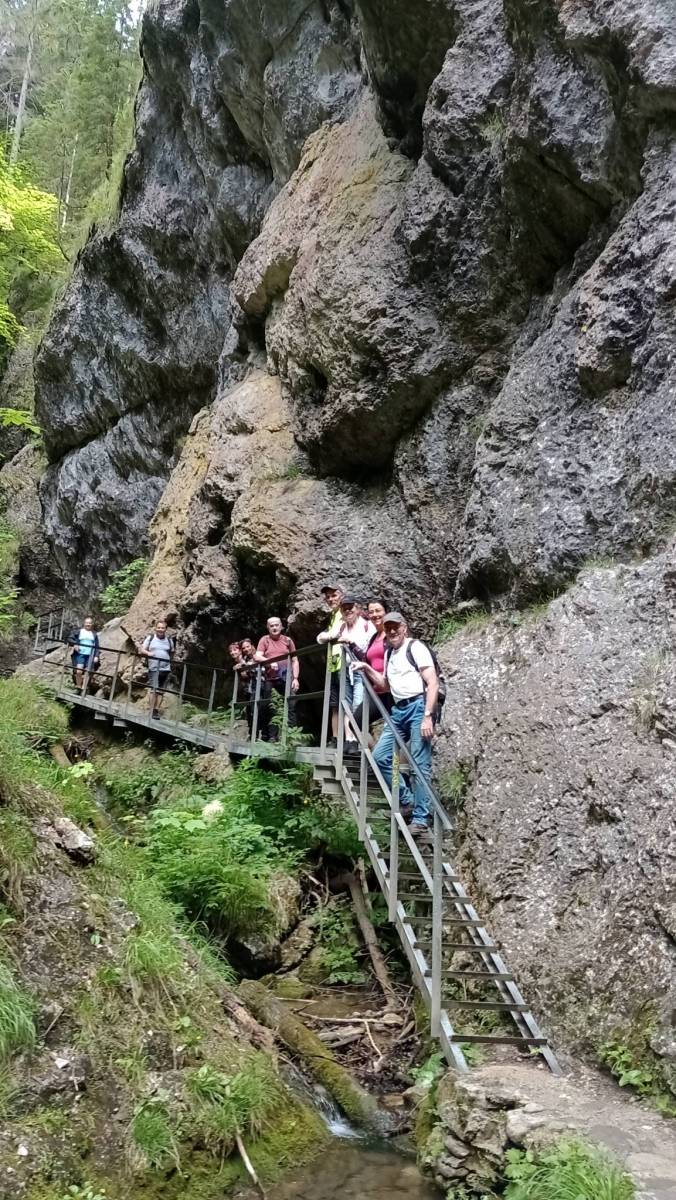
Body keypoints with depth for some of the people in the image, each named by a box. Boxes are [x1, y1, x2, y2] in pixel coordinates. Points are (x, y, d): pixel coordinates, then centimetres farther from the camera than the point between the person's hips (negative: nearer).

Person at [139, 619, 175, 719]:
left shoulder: (169, 640, 12)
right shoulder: (150, 638, 7)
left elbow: (172, 653, 24)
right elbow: (142, 650, 6)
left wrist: (170, 660, 8)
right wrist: (148, 653, -13)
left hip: (165, 669, 3)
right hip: (154, 668, -3)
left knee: (161, 691, 4)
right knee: (153, 689, -12)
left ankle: (157, 710, 10)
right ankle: (152, 711, -11)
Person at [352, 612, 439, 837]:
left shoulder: (415, 647, -5)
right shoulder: (389, 652, 20)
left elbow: (433, 683, -12)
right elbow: (384, 683, 32)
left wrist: (428, 716, -20)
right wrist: (366, 669, 16)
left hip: (418, 706, -9)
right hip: (398, 710, 9)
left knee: (420, 765, -9)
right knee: (380, 755, 4)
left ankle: (420, 821, -8)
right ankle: (407, 800, 14)